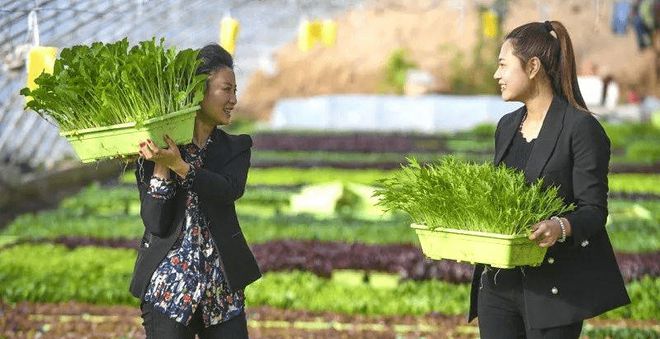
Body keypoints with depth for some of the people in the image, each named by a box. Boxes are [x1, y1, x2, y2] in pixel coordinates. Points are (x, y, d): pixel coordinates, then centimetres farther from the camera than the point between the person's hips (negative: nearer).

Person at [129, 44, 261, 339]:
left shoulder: (235, 148, 7)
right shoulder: (153, 153, -1)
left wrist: (179, 165, -26)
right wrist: (160, 166, -16)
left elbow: (231, 190, -15)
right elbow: (156, 224, -9)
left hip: (224, 291, 2)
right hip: (169, 289, -2)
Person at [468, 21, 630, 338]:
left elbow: (593, 210, -12)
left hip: (553, 288, -7)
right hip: (498, 285, 7)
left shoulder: (581, 128, -8)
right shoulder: (506, 126, 15)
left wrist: (561, 226, -32)